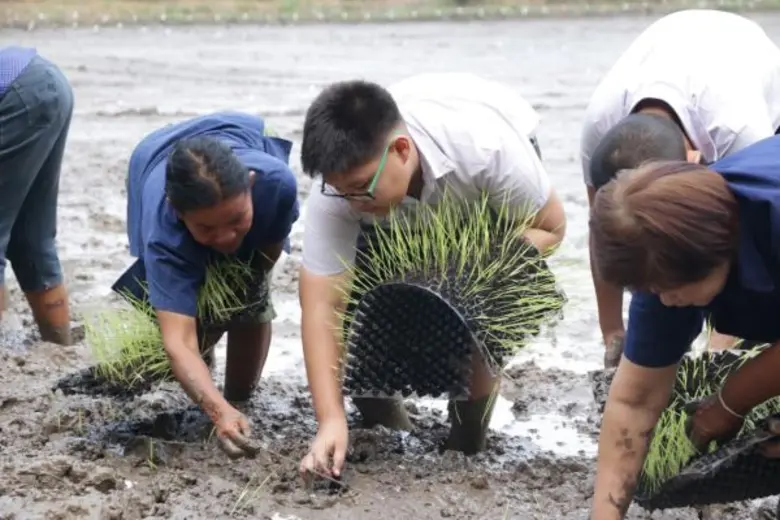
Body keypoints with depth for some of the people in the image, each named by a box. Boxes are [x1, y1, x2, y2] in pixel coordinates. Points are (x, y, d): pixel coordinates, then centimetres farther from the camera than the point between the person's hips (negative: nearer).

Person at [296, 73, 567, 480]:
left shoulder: (488, 149, -44)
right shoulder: (340, 180, -37)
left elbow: (550, 226, -26)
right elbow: (321, 304, -36)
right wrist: (331, 420, -43)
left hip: (492, 199, -2)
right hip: (407, 210, 2)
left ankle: (468, 444, -1)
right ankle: (380, 420, 8)